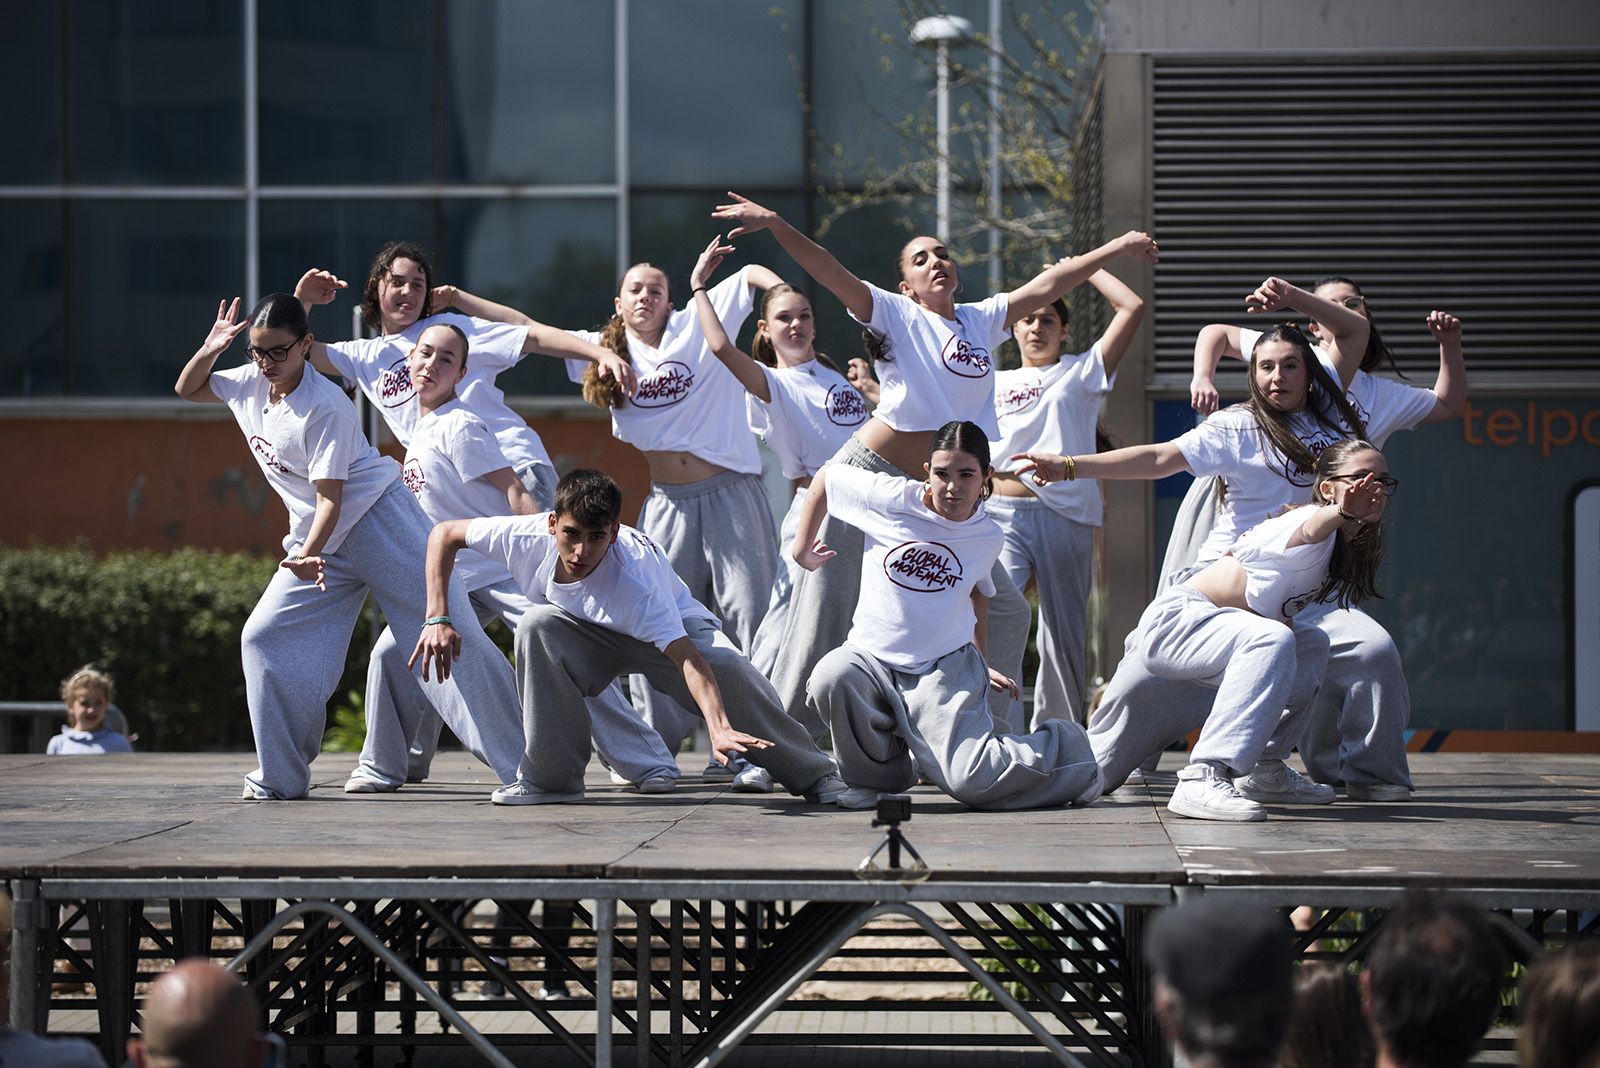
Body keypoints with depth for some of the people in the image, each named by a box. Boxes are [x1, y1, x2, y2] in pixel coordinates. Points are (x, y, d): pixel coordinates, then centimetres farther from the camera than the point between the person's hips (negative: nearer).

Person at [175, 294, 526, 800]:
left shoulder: (324, 406, -21)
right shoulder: (249, 384, 2)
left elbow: (330, 497, -21)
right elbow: (187, 389, 18)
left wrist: (305, 557, -35)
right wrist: (210, 348, -1)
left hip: (377, 515, -8)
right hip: (319, 537, 8)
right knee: (264, 638, -1)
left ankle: (522, 760, -12)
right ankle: (282, 777, 7)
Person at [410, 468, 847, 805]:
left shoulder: (634, 582, -41)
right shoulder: (528, 538, -30)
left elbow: (689, 659, -49)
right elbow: (445, 534, -14)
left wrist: (719, 729, -64)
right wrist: (437, 619, -21)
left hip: (674, 626, -3)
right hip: (591, 636, 3)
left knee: (730, 671, -32)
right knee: (537, 626, -30)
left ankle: (816, 777, -11)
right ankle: (551, 778, -18)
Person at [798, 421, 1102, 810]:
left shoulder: (988, 537, 2)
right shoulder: (890, 498, -8)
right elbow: (825, 478, 7)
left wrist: (979, 660, 30)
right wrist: (802, 548, 11)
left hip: (945, 669, 0)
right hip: (872, 657, 1)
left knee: (969, 782, -20)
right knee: (831, 678, -36)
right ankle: (879, 776, -8)